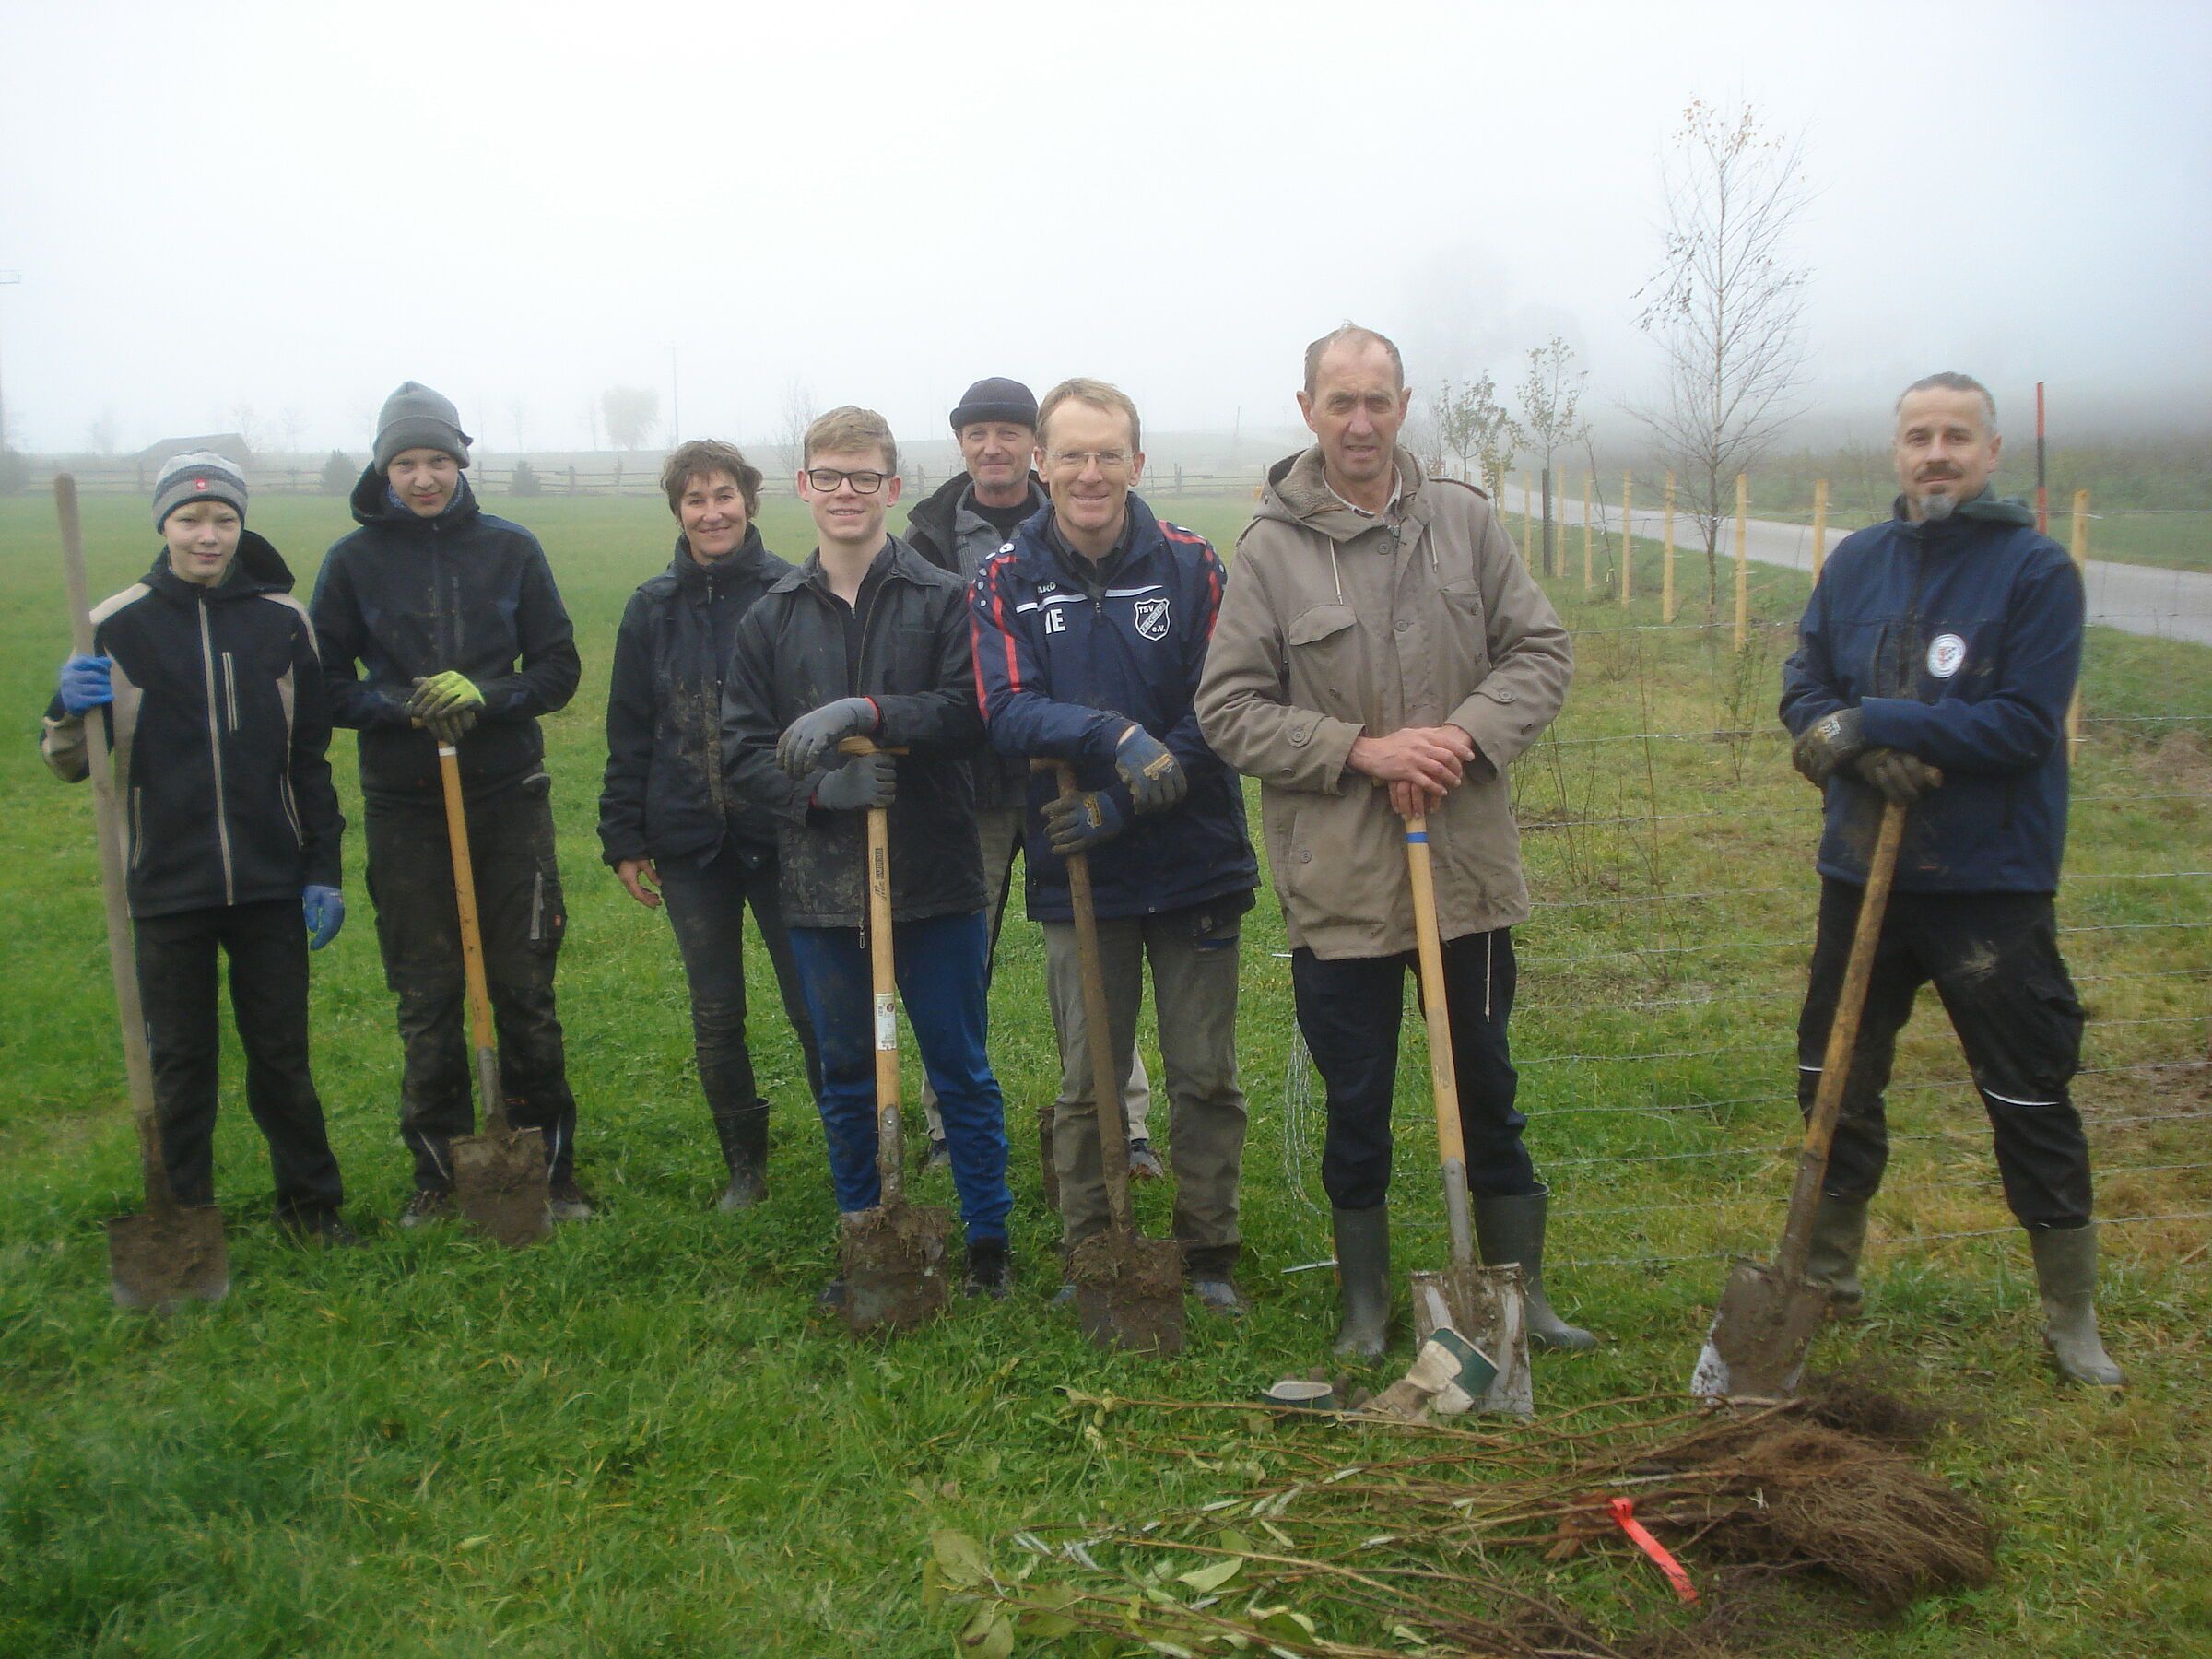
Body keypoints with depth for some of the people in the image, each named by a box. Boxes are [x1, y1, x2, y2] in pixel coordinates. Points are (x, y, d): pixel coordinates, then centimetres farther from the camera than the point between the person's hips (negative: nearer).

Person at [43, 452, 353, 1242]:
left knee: (281, 1055, 10)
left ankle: (311, 1202, 27)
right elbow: (73, 763, 3)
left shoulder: (283, 622, 2)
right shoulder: (117, 626, -2)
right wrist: (70, 713, -20)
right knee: (180, 1062, 10)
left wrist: (322, 872, 4)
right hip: (165, 888, 0)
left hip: (270, 884, 1)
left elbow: (310, 757, 7)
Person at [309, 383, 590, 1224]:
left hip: (510, 798, 0)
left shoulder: (510, 548, 3)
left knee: (527, 990, 4)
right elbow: (326, 684, 4)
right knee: (425, 1000, 5)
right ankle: (438, 1169, 19)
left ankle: (550, 1163, 17)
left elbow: (558, 669, 4)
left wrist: (482, 695, -15)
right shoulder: (353, 560, 2)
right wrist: (404, 706, -16)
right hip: (404, 809, 0)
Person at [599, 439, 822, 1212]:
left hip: (779, 834, -3)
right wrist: (624, 838, 5)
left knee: (811, 1005, 1)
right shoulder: (653, 607, 5)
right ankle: (745, 1166, 27)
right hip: (688, 840, 3)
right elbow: (629, 733, 8)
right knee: (715, 1016, 11)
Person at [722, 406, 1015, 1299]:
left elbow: (973, 712, -14)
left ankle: (989, 1240, 24)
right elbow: (741, 752, 3)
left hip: (936, 878, -2)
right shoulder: (771, 616, 7)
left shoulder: (942, 600, -2)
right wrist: (821, 787, -14)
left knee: (962, 1071, 9)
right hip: (821, 887, 3)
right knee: (846, 1079, 13)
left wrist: (868, 710, -26)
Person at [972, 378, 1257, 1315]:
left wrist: (1124, 801, -16)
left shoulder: (1189, 566, -2)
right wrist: (1114, 733, -29)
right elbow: (1006, 713, -12)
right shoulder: (1005, 581, 0)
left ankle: (1209, 1257, 23)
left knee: (1206, 1077, 8)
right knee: (1085, 1082, 7)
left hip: (1195, 863, 0)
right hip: (1077, 872, 0)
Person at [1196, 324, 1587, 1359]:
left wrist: (1467, 735, -13)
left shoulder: (1465, 521, 2)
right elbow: (1227, 709, -7)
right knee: (1356, 1105, 11)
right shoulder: (1270, 549, -6)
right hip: (1338, 877, -2)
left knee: (1487, 1088, 17)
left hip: (1468, 864, 3)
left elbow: (1540, 650, 5)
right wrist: (1364, 750, -16)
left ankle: (1519, 1291, 34)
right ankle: (1366, 1302, 30)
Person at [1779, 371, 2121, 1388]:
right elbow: (1802, 693, 3)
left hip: (1991, 884, -4)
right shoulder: (1855, 563, 5)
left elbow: (2024, 725, -17)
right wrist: (1873, 756, -16)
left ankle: (2072, 1320, 21)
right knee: (1836, 1086, 15)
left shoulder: (2037, 570, -9)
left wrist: (1874, 722, -21)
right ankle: (1828, 1274, 34)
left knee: (2031, 1104, 4)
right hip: (1862, 870, 5)